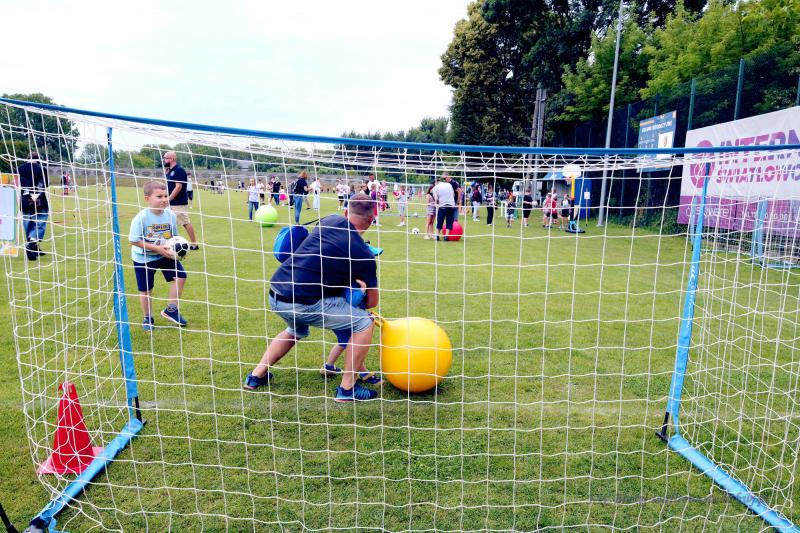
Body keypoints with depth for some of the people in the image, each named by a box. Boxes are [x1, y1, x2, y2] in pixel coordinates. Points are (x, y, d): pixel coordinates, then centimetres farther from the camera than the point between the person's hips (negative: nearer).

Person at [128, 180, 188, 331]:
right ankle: (147, 318, 31)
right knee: (146, 289, 8)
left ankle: (171, 310, 10)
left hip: (165, 255, 3)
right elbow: (134, 240, -21)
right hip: (143, 258, -3)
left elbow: (174, 237, 2)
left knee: (180, 276, -8)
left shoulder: (170, 215, -11)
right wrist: (157, 248, -26)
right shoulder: (141, 217, -23)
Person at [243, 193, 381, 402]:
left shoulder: (329, 220, 10)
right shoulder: (363, 254, -5)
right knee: (364, 323, 5)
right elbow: (372, 302, 5)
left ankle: (256, 376, 38)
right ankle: (347, 389, 8)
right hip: (304, 303, -7)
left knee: (296, 330, 37)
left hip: (275, 296, 7)